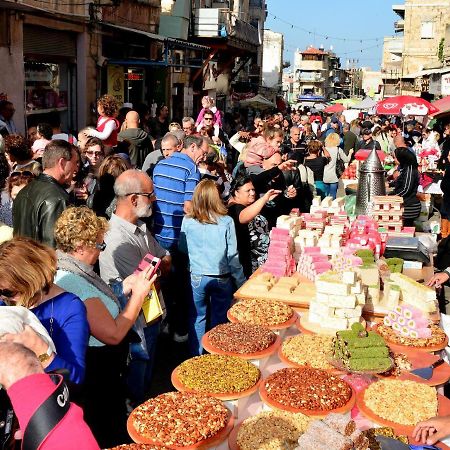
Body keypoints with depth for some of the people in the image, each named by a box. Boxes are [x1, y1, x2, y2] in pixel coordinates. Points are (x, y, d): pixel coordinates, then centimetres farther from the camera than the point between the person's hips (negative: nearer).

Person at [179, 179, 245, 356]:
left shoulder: (188, 221, -8)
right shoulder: (226, 222, -11)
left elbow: (182, 248, 7)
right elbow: (232, 256, -6)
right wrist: (241, 282, 3)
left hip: (197, 277, 0)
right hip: (222, 278, 0)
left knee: (197, 318, 15)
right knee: (219, 320, 15)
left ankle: (196, 356, 26)